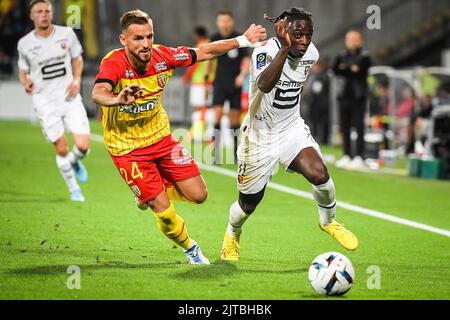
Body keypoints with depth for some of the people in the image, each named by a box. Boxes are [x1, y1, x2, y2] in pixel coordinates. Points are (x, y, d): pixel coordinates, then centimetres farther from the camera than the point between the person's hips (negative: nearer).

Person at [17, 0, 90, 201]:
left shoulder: (66, 34, -2)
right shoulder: (25, 44, -4)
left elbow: (77, 59, 13)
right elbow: (23, 72, 9)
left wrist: (77, 80, -4)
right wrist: (26, 83, -14)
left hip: (69, 96, 1)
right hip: (45, 101, -1)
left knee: (83, 146, -9)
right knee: (61, 149, -2)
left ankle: (74, 162, 28)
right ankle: (74, 190, 21)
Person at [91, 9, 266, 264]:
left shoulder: (162, 56, -14)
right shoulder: (114, 63, -27)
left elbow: (205, 52, 2)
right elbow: (98, 93, -47)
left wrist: (243, 40, 1)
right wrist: (118, 100, -69)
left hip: (161, 137, 5)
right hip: (128, 149, -5)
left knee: (198, 195, 1)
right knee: (165, 212, -8)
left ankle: (150, 194, 30)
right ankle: (190, 248, 24)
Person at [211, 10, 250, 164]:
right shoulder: (215, 38, 4)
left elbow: (246, 59, -4)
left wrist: (242, 74, -21)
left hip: (235, 83, -1)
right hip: (219, 82, 1)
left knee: (235, 117, 4)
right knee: (218, 114, -13)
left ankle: (236, 151, 18)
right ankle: (216, 153, -14)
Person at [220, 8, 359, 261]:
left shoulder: (311, 54, -6)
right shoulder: (265, 52, -26)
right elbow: (264, 85, -49)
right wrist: (285, 48, -57)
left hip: (292, 129, 4)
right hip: (260, 135, -4)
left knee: (319, 174, -22)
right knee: (249, 203, 9)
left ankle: (328, 221, 8)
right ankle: (232, 236, 43)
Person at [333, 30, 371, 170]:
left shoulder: (364, 57, 1)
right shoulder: (341, 56, 15)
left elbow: (361, 73, -13)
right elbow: (336, 70, 0)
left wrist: (345, 70, -11)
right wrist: (352, 70, -11)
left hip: (358, 97, -5)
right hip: (344, 95, 5)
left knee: (359, 127, -7)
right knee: (345, 127, 7)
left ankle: (359, 157, -8)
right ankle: (347, 156, 13)